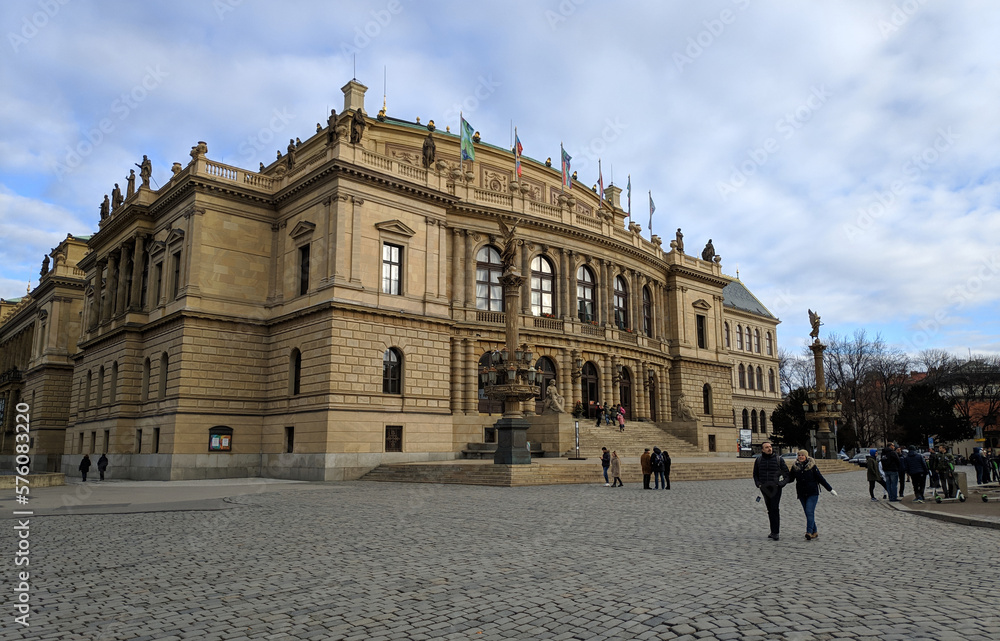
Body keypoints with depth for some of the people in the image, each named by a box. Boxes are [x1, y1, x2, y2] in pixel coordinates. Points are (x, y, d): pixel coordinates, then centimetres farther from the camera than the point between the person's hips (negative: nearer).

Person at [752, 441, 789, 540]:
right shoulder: (758, 460, 5)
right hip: (764, 489, 3)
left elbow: (786, 474, 5)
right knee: (770, 510, 10)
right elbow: (755, 474, 16)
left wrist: (782, 484, -9)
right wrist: (758, 484, 1)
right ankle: (773, 531, 19)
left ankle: (775, 533, -10)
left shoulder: (779, 459, -2)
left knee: (774, 509, -12)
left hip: (776, 488, -3)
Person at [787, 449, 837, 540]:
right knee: (807, 513, 7)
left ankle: (809, 532, -19)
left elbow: (820, 478, 0)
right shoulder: (795, 466, 3)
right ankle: (814, 532, 17)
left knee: (810, 512, -14)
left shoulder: (812, 466, -5)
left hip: (812, 493, -4)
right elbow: (790, 478, 9)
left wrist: (830, 489, 2)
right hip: (802, 494, 4)